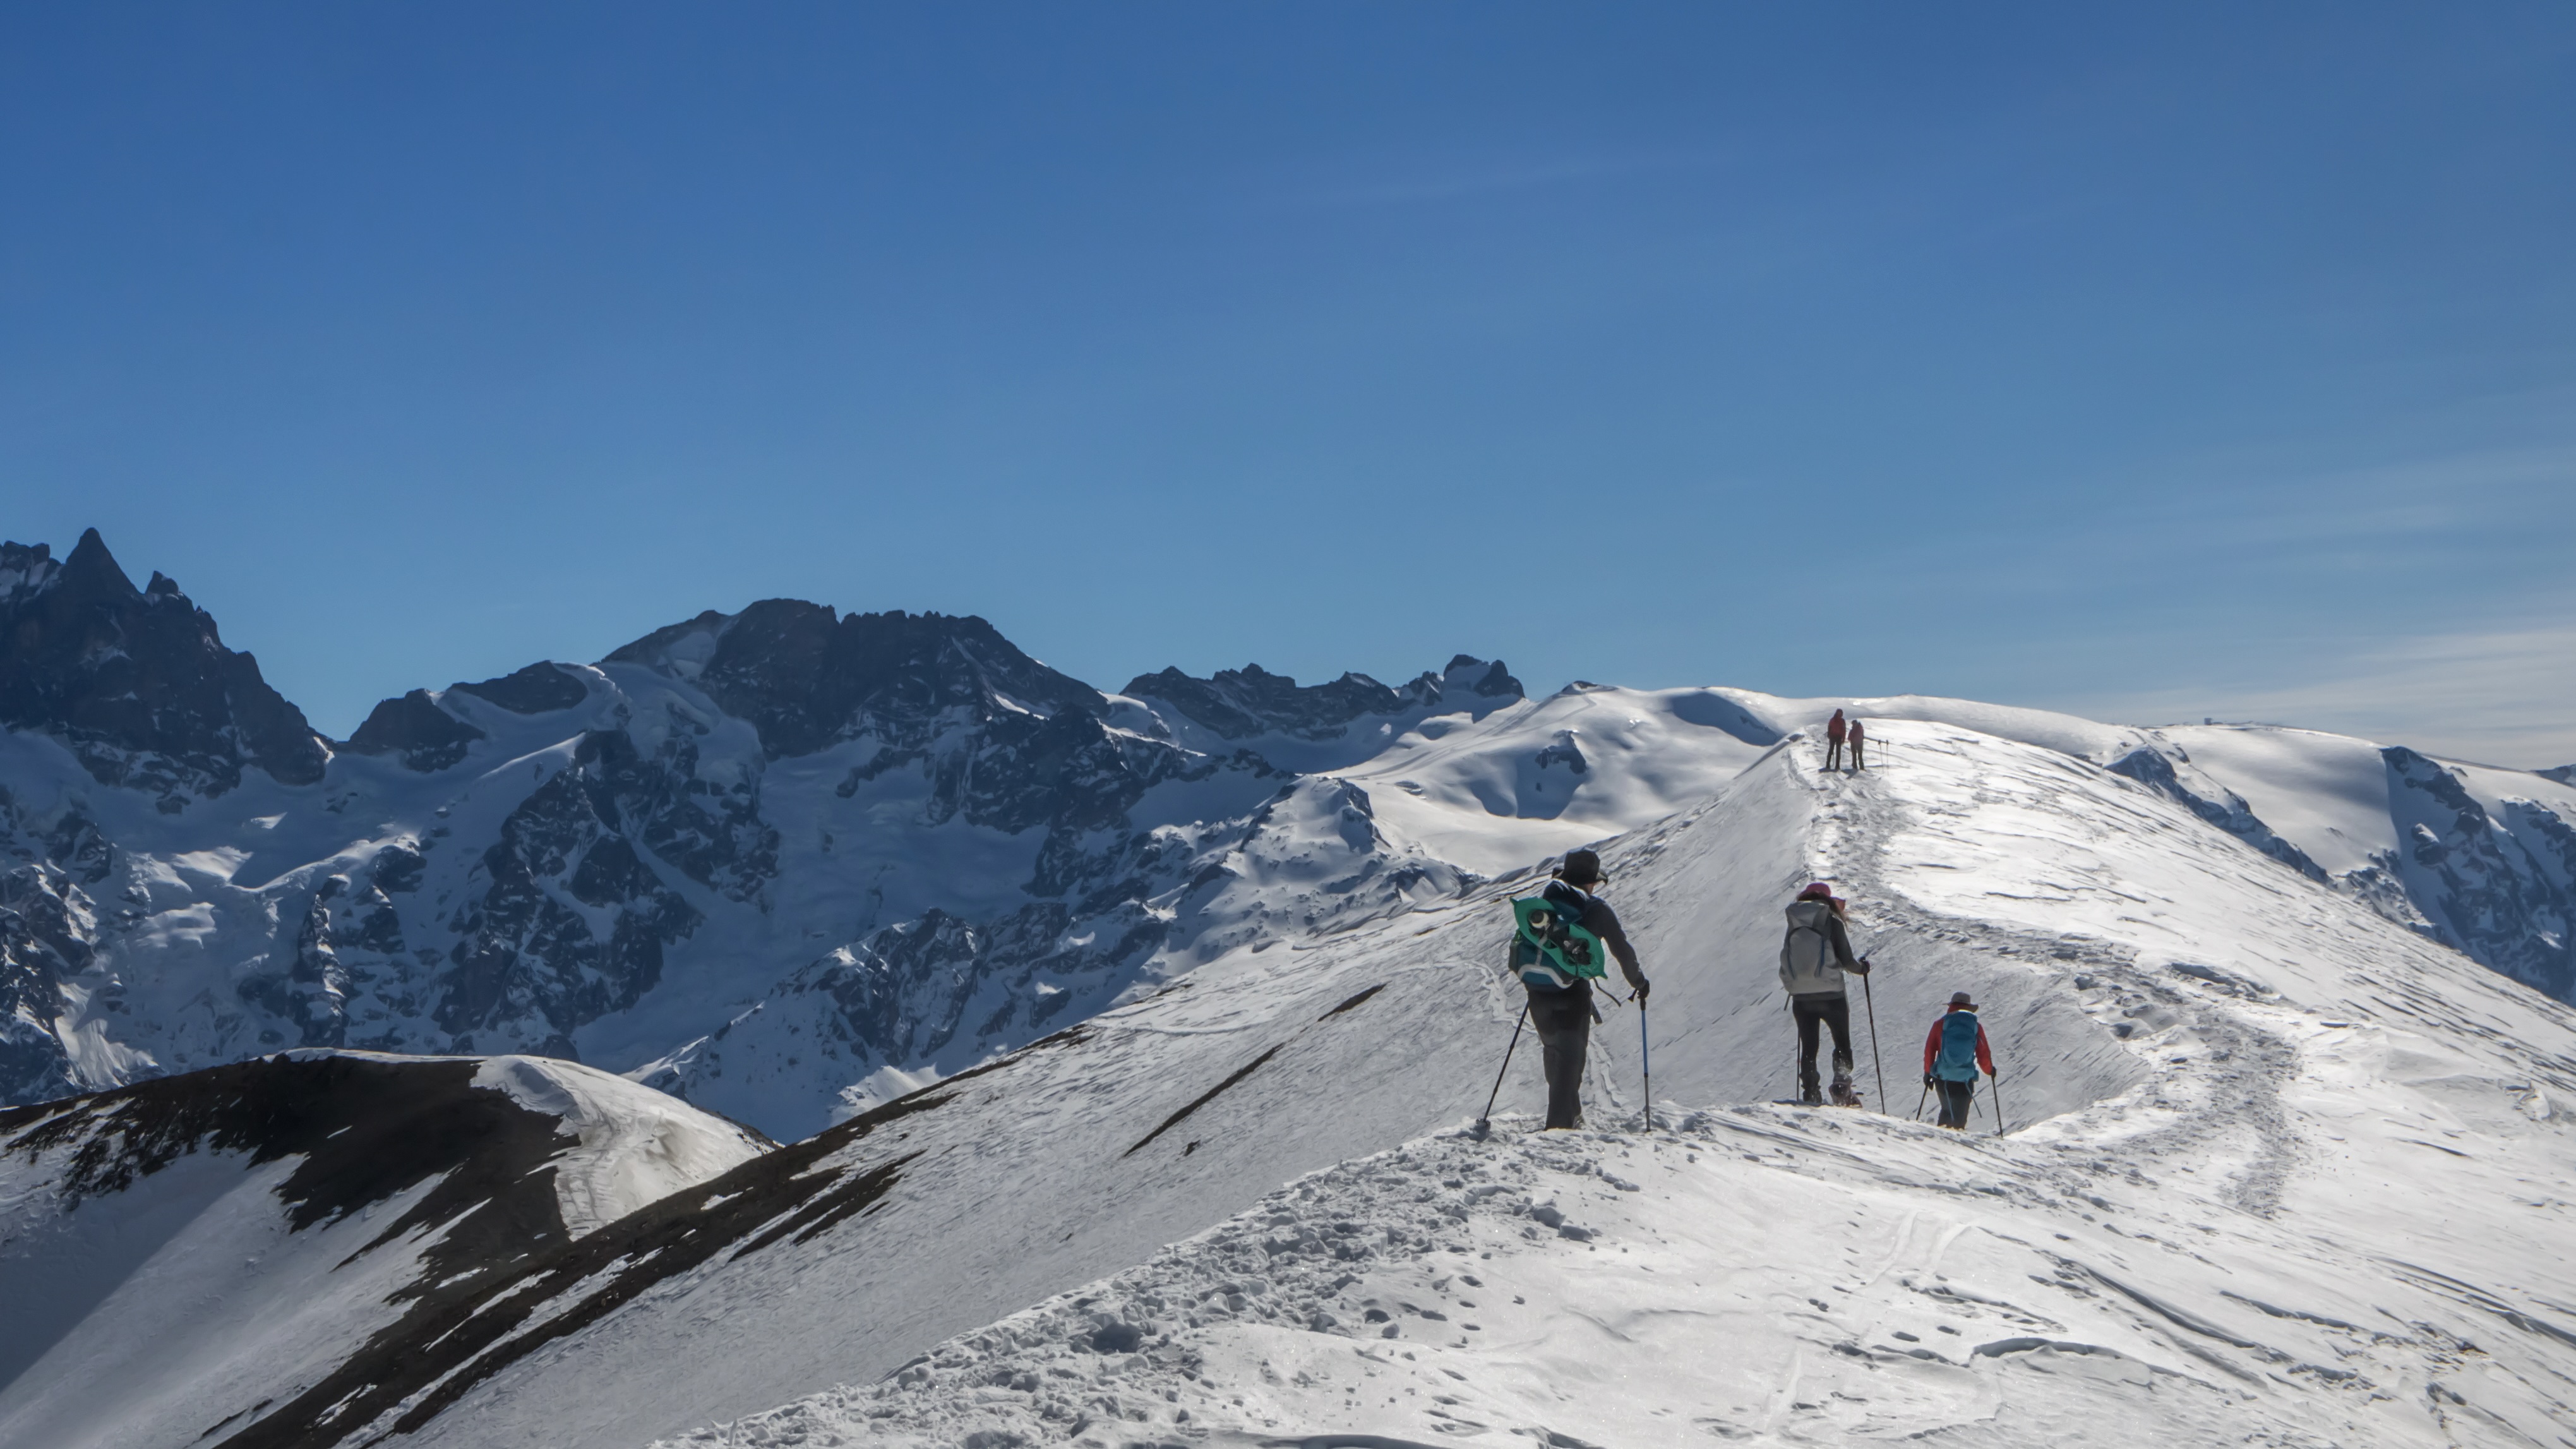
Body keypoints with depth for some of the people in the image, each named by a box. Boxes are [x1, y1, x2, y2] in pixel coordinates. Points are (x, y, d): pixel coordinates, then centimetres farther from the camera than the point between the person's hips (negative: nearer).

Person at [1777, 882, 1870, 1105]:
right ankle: (1842, 1090, -2)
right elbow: (1847, 961, -7)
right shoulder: (1832, 921, -4)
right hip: (1830, 994, -3)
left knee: (1808, 1046, 11)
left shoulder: (1794, 926, 6)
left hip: (1801, 997, 3)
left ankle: (1810, 1093, 5)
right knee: (1842, 1044, 11)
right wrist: (1862, 968, 14)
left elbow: (1784, 964, 9)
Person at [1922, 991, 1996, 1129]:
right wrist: (1989, 1070, 22)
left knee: (1947, 1112, 25)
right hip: (1965, 1080, -1)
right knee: (1959, 1118, 8)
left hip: (1942, 1079, 1)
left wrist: (1928, 1072, 16)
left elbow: (1929, 1050, 2)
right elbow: (1984, 1055, 2)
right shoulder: (1976, 1026, 0)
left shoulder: (1940, 1024, 1)